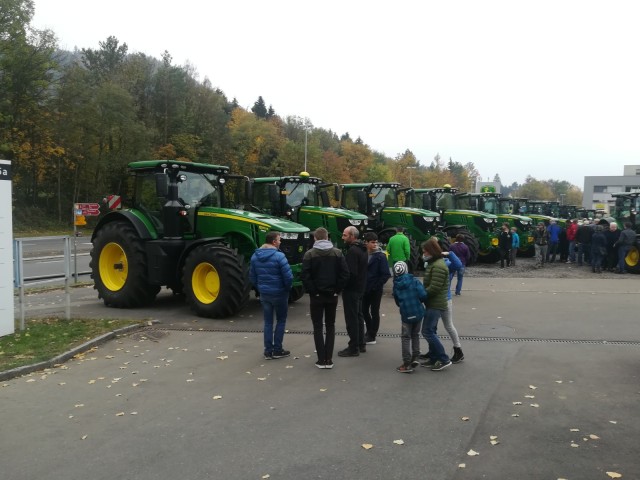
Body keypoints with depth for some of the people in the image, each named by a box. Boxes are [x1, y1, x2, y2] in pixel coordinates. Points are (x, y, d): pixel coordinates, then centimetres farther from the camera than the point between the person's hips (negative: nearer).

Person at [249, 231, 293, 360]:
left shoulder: (255, 256, 2)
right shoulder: (279, 256, -18)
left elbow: (252, 277, 8)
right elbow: (288, 276, -20)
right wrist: (287, 288, -1)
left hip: (264, 294, 5)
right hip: (279, 293, -5)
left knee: (268, 322, 13)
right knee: (281, 321, 11)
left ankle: (268, 351, 14)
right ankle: (277, 350, 12)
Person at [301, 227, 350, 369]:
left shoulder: (309, 254, -6)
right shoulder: (337, 253, 0)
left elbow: (305, 276, -14)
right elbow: (345, 274, -7)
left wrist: (312, 291, -5)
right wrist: (337, 290, -1)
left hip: (316, 296, -2)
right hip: (332, 295, 2)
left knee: (318, 327, 6)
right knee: (330, 326, 11)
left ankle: (321, 360, 4)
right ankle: (329, 360, 9)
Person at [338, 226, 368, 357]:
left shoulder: (352, 251, -20)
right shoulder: (362, 249, 12)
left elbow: (351, 273, -25)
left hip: (351, 289, -10)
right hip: (360, 288, 10)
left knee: (351, 318, -4)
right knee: (358, 316, 17)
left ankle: (354, 348, 2)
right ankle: (361, 344, 26)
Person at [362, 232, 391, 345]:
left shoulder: (381, 256, -10)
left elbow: (386, 274, -13)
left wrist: (377, 286, -15)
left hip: (376, 290, -4)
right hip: (364, 289, 5)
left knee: (374, 312, 5)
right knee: (364, 310, 14)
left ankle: (372, 336, 14)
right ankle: (370, 331, 34)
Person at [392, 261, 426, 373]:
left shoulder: (396, 286, -1)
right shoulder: (414, 281, -7)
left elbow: (397, 302, 6)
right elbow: (423, 295, -14)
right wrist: (419, 301, 7)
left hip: (406, 315, -1)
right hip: (418, 312, 1)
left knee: (406, 338, 7)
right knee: (415, 335, 20)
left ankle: (407, 364, 6)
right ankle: (415, 358, 19)